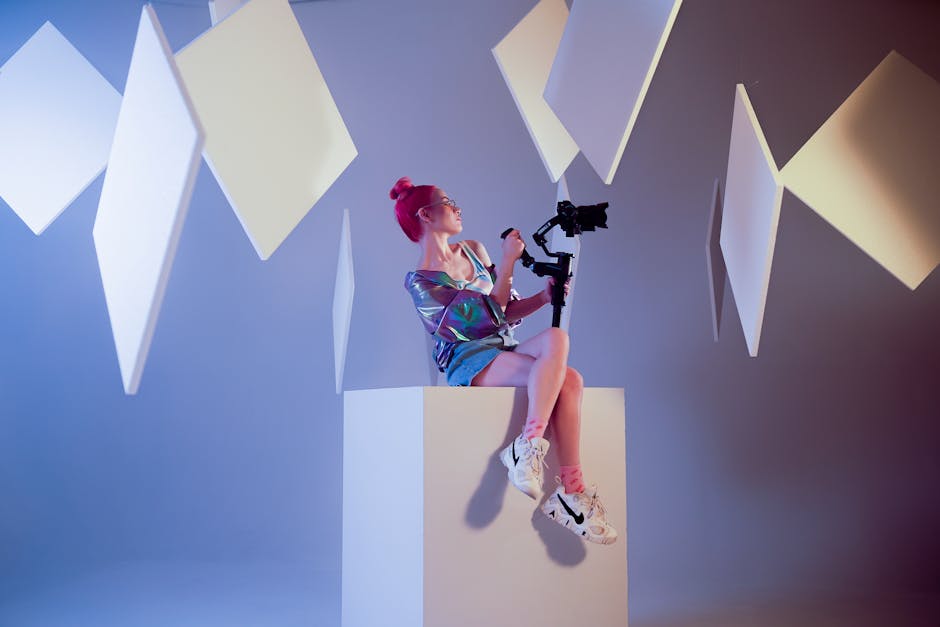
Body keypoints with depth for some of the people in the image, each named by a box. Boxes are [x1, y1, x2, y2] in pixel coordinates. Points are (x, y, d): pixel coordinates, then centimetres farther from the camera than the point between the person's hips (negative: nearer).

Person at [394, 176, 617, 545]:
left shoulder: (474, 250, 20)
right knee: (556, 339, -31)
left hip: (504, 350, 7)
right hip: (469, 358, -7)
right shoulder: (421, 281, -1)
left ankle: (571, 493, -30)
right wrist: (508, 261, -11)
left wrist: (544, 297, 3)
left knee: (569, 379, -26)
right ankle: (529, 446, -36)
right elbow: (491, 314, -10)